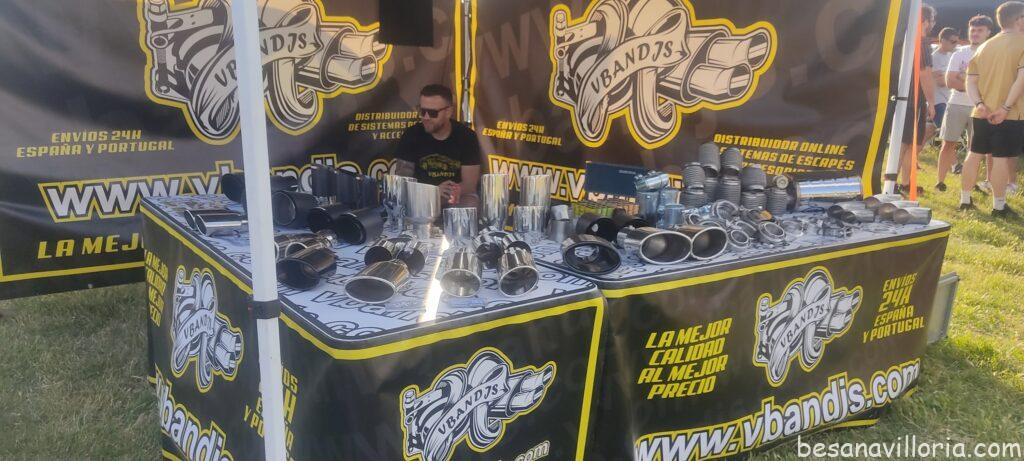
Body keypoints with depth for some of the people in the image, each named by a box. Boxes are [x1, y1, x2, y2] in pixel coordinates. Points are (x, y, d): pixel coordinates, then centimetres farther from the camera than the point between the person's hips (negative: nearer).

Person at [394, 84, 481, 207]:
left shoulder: (467, 136, -7)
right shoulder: (411, 135, -7)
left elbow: (470, 183, -10)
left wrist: (455, 191, -35)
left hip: (458, 197, 0)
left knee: (471, 204, -32)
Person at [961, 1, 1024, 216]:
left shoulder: (985, 46, 12)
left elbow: (971, 80, 6)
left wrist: (979, 104, -5)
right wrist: (1006, 107, -19)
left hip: (983, 113, 6)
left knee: (974, 155, 12)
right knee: (1002, 159, -2)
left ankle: (965, 200, 17)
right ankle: (999, 207, 3)